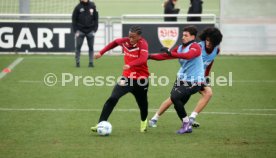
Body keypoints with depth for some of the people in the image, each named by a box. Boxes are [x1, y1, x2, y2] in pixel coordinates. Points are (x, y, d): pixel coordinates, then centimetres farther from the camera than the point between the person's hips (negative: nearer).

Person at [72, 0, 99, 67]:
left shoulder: (92, 6, 3)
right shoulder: (78, 7, -1)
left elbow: (96, 19, 7)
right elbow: (74, 20, 1)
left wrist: (94, 30, 0)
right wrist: (76, 31, -6)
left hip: (90, 31, 1)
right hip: (80, 31, -1)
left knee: (91, 47, 3)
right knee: (78, 47, -1)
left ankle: (91, 62, 8)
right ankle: (77, 62, 5)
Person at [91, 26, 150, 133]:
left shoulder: (143, 44, -19)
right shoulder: (125, 41, -4)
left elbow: (143, 59, -37)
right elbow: (115, 42, 20)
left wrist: (130, 65, -53)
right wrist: (101, 52, 15)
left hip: (141, 79, -3)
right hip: (127, 77, 3)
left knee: (143, 104, 16)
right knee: (112, 99, -17)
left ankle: (144, 121, 50)